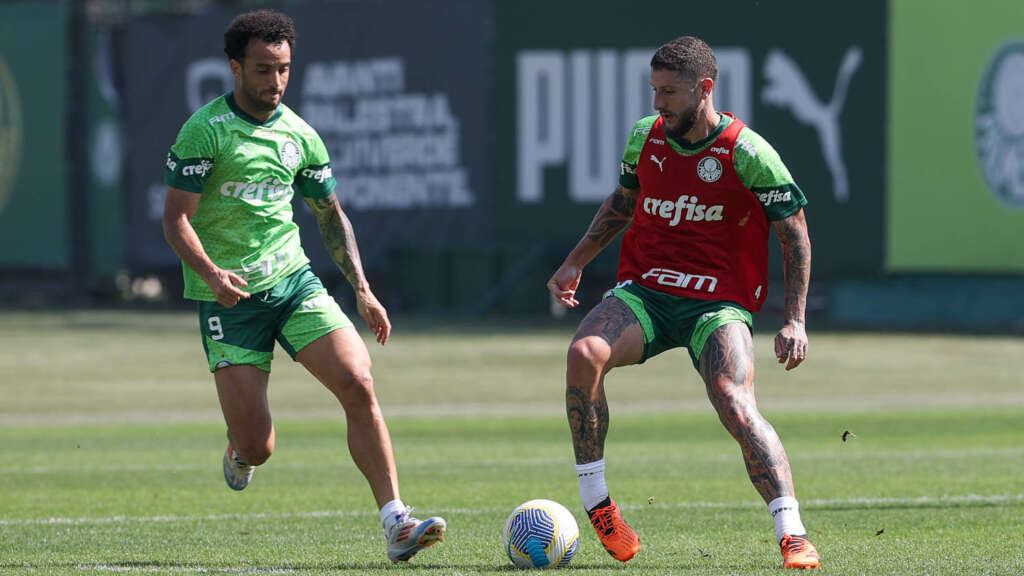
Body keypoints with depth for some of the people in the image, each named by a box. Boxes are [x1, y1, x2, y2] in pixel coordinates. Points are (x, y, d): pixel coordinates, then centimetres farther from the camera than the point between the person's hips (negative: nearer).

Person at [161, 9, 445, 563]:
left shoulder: (299, 135, 8)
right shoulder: (205, 130, -9)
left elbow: (331, 216, 18)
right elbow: (175, 218, -11)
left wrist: (362, 288, 8)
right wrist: (211, 273, -28)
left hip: (293, 282, 4)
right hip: (229, 298, -4)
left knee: (358, 384, -18)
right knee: (257, 448, -5)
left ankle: (396, 524, -17)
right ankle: (238, 450, 36)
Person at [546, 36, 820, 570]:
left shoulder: (747, 153, -10)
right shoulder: (645, 137, 4)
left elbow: (795, 233, -4)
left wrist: (794, 321, -11)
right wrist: (576, 261, 16)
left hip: (719, 301, -3)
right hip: (642, 292, 4)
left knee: (736, 405, -28)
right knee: (584, 353, -27)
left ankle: (792, 535, -28)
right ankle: (595, 500, -16)